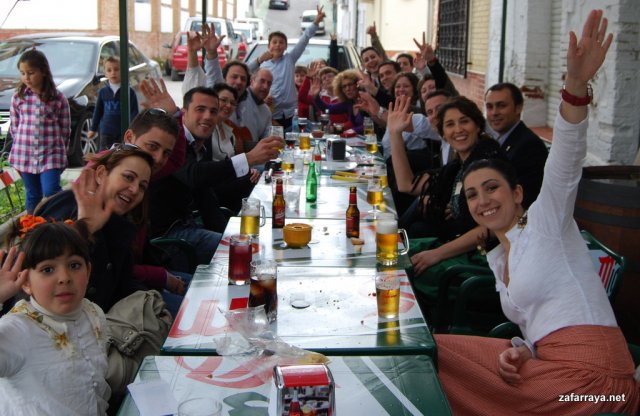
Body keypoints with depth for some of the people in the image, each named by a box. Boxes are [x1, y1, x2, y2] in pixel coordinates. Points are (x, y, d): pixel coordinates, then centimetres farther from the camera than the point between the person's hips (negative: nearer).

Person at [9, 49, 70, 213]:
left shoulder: (58, 99, -5)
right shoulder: (18, 97, 1)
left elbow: (65, 130, 1)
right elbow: (14, 126, 9)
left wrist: (59, 150, 2)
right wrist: (22, 146, 6)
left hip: (51, 156, -3)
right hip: (25, 156, 3)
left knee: (51, 193, -12)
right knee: (33, 196, 12)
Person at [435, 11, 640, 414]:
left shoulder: (545, 220, 2)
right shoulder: (498, 259, 22)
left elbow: (566, 161, -17)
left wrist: (576, 84, -34)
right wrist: (521, 351, -3)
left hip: (589, 375, -8)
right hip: (550, 371, 8)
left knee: (433, 349, -11)